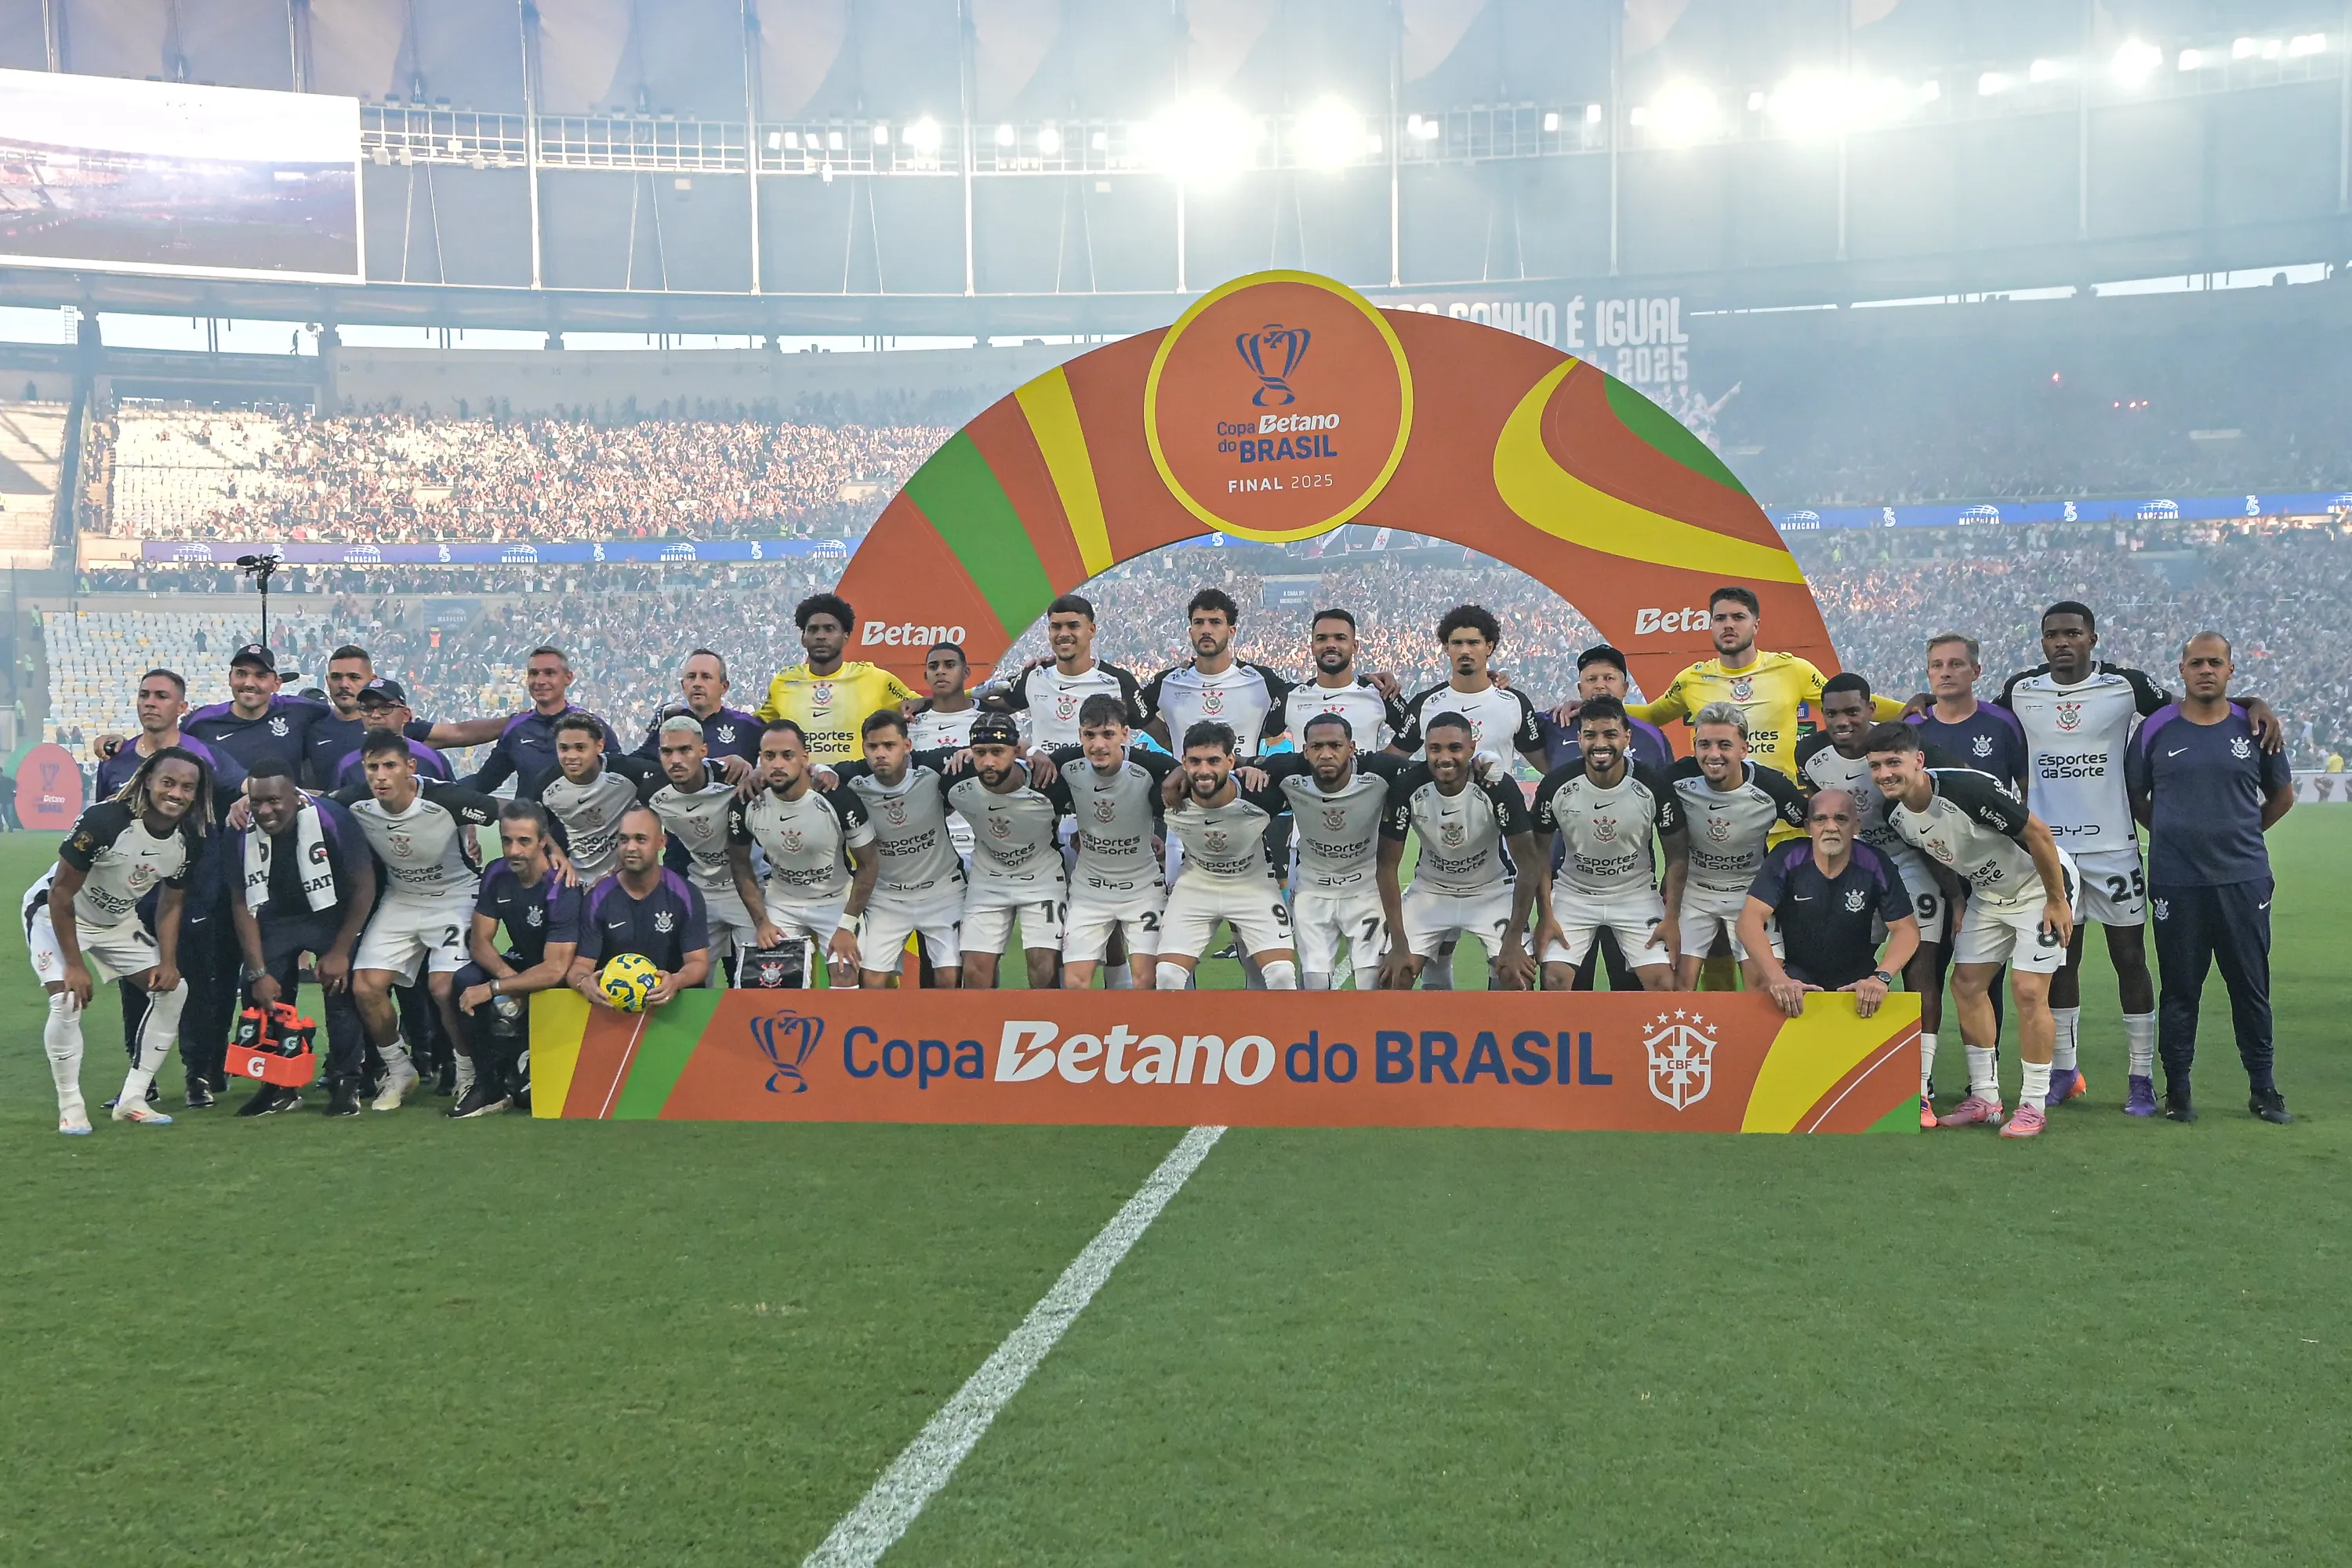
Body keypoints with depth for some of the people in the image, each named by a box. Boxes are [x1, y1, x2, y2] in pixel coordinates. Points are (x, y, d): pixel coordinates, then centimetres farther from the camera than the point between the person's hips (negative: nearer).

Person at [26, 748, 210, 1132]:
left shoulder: (189, 841, -14)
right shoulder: (103, 820, -32)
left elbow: (171, 903, 1)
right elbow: (61, 893, -25)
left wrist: (168, 961, -12)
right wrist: (74, 964, -23)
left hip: (117, 920, 6)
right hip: (55, 913, -6)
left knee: (173, 990, -3)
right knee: (69, 1001, -24)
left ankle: (132, 1099, 5)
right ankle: (71, 1106, -6)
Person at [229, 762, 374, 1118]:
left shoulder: (330, 819, -29)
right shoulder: (243, 832, -18)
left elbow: (364, 887, -17)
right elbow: (243, 905, -7)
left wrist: (340, 951, -15)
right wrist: (259, 972, -11)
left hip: (333, 915, -3)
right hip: (277, 919, 4)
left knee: (341, 989, -19)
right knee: (262, 996, -7)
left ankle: (346, 1084, -4)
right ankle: (278, 1086, 9)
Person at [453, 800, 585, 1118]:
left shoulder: (562, 888, -28)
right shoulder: (497, 875, -9)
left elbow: (555, 970, -31)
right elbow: (479, 942, -7)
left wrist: (494, 989, -32)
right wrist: (508, 976, -27)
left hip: (561, 978, -5)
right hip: (520, 962, 5)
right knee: (465, 981, -21)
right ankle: (490, 1083, -12)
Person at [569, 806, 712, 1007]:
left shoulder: (686, 895, -2)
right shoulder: (597, 898, -1)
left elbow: (698, 963, -4)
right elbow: (581, 965, -3)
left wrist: (676, 982, -27)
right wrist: (583, 982, -28)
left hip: (668, 1003, -1)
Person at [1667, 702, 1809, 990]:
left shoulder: (1772, 787, -23)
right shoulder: (1679, 780, -19)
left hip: (1751, 891, -1)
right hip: (1694, 889, 1)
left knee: (1763, 979, -8)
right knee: (1682, 980, -4)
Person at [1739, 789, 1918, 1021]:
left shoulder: (1875, 866, -14)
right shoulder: (1785, 860, -17)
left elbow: (1906, 929, -15)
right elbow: (1751, 919, -26)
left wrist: (1881, 977, -35)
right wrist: (1776, 977, -42)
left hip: (1856, 977, 2)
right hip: (1796, 973, -2)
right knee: (1765, 985, -31)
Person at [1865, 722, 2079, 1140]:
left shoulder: (1968, 789, -33)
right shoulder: (1896, 814, -10)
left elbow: (2038, 833, -25)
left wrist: (2057, 901, -18)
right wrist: (1957, 902, 10)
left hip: (2041, 886, -7)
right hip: (1987, 894, 8)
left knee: (2028, 991, -12)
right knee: (1967, 984, 3)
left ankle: (2033, 1106, 0)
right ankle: (1985, 1098, 13)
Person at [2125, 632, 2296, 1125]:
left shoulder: (2254, 728, 4)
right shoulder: (2156, 728, 2)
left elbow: (2282, 794, 17)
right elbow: (2134, 796, 12)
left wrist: (2242, 833, 13)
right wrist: (2174, 836, 8)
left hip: (2243, 878, 1)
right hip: (2175, 882, -1)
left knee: (2251, 987, 6)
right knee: (2179, 988, 5)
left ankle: (2263, 1088, 18)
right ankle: (2177, 1088, 15)